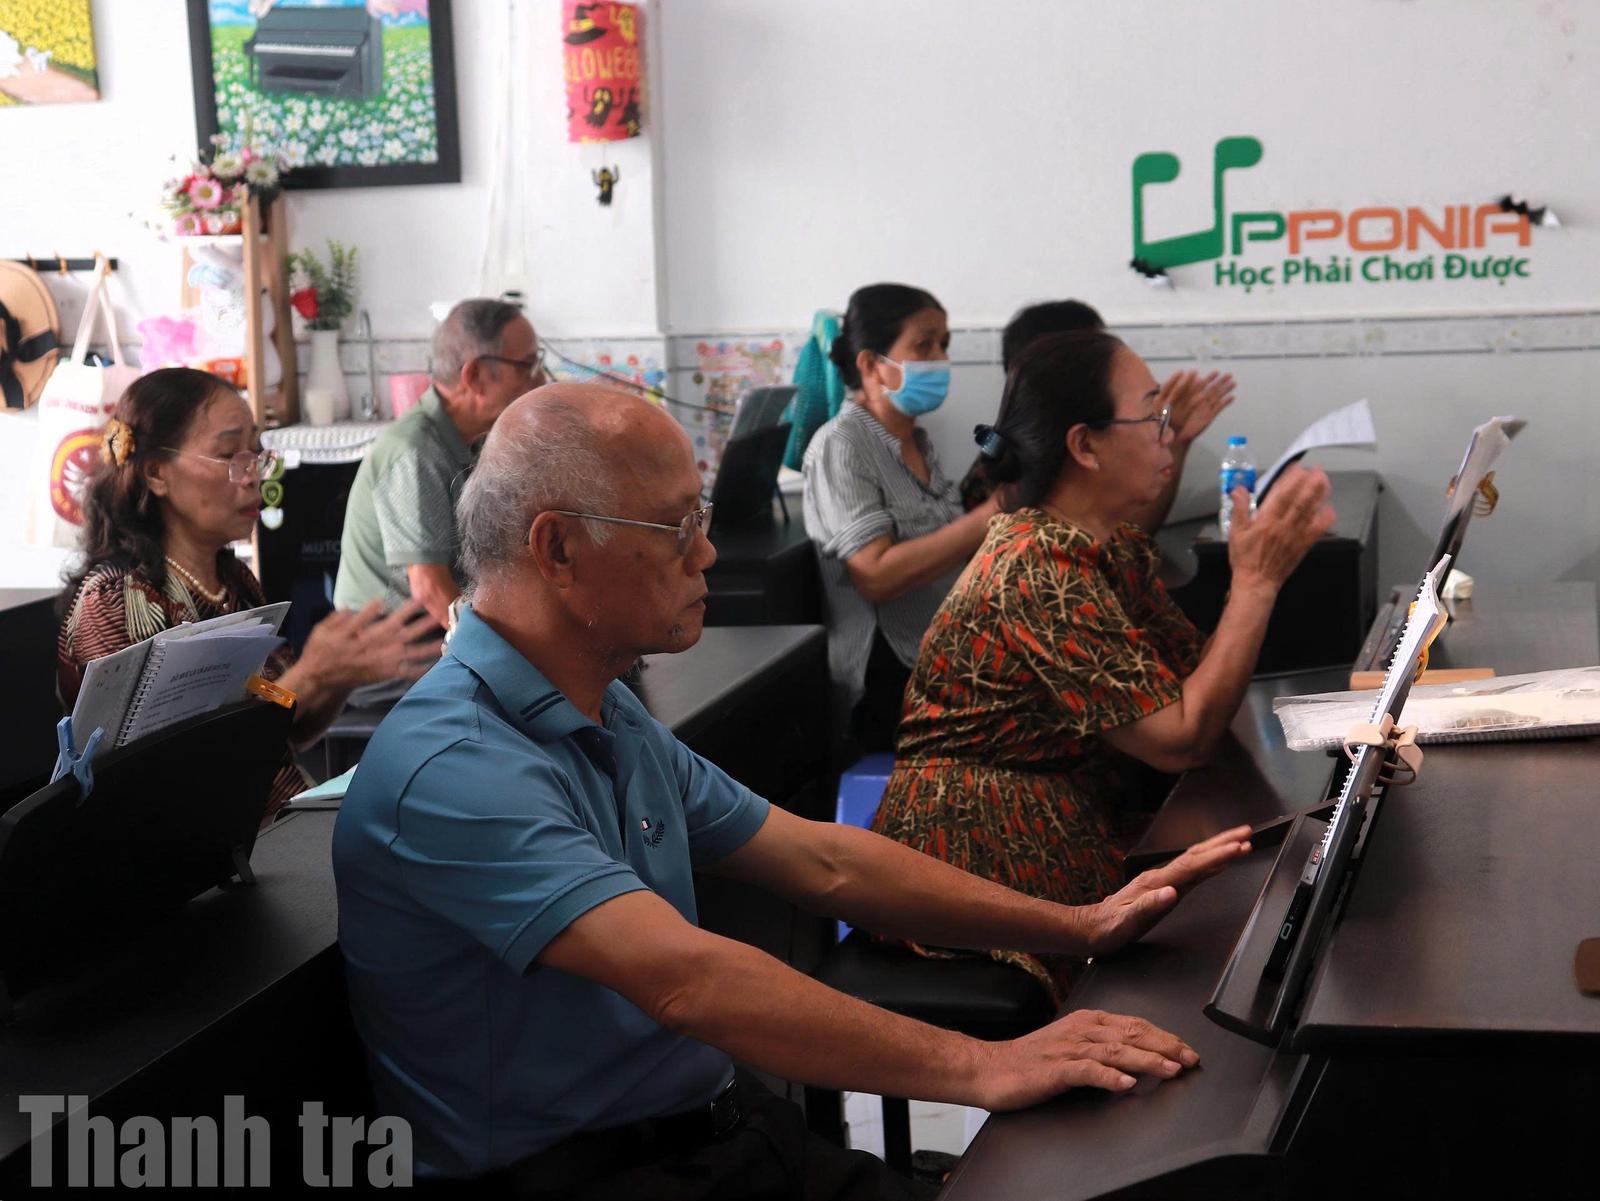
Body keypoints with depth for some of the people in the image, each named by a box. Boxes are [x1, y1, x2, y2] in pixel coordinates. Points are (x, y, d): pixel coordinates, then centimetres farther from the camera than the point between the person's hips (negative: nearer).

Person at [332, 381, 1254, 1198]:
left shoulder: (611, 718, 11)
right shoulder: (452, 770, -20)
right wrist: (980, 1070, -28)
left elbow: (821, 862, 13)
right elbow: (690, 980, -30)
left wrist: (1082, 926, 8)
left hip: (714, 1126, 8)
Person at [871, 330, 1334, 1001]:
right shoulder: (1037, 574, -22)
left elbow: (1194, 672, 3)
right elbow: (1182, 739, -22)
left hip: (1077, 825, 8)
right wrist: (1257, 582, -18)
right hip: (989, 862, -8)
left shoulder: (1119, 546, 6)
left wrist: (1266, 566, -7)